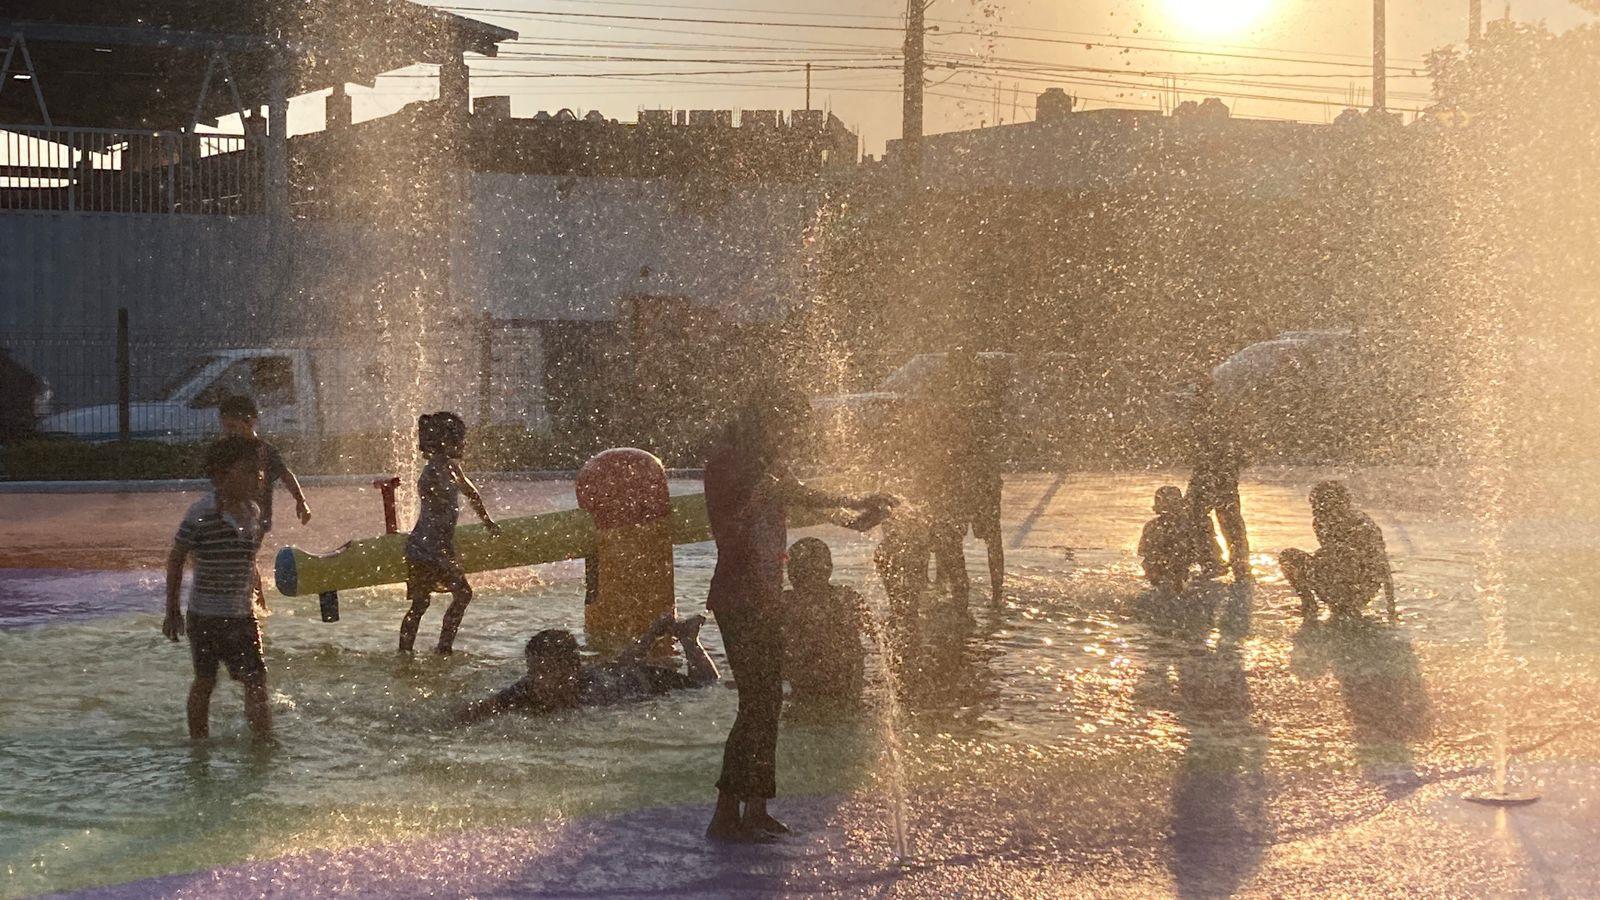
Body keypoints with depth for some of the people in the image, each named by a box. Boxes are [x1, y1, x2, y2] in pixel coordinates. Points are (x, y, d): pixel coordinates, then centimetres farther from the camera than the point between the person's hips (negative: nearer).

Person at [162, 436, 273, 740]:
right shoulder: (202, 515, -18)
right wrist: (172, 611, -4)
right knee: (205, 682, 6)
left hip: (242, 615, 5)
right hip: (206, 615, -5)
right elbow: (176, 560, -8)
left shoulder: (252, 512, 2)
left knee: (256, 682, 4)